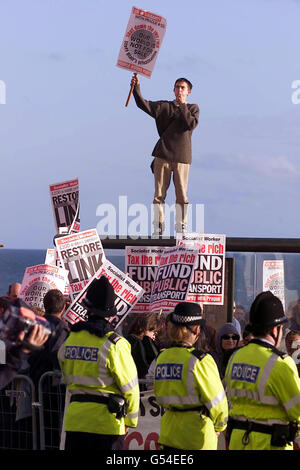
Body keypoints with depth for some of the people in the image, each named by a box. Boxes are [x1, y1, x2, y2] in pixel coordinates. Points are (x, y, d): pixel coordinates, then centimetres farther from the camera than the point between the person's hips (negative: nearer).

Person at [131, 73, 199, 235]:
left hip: (182, 157, -1)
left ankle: (181, 227, 7)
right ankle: (158, 227, 6)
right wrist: (136, 88, -17)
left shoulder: (193, 108, 10)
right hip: (163, 155, 1)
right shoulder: (164, 106, 11)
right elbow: (144, 105, -3)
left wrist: (182, 106, -7)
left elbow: (191, 124, -9)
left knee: (181, 194, 0)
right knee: (159, 193, 1)